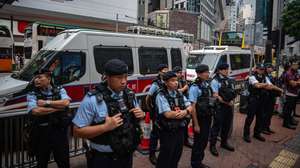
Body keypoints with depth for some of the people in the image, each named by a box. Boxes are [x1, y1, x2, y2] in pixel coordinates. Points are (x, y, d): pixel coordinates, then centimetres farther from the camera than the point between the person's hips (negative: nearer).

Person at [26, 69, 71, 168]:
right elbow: (35, 111, -18)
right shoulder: (32, 94, -2)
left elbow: (66, 103, -17)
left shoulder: (60, 90, 1)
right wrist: (58, 108, -14)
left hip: (60, 131, 0)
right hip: (42, 132, 0)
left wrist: (46, 102, -15)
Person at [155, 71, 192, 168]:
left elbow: (189, 107, 3)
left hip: (180, 129, 7)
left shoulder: (179, 94, 7)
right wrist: (183, 112, -12)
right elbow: (168, 114, -25)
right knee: (166, 156, 8)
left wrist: (185, 111, -20)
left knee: (177, 154, 21)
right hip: (167, 132, -7)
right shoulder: (161, 96, -16)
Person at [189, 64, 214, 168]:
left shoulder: (207, 85, 5)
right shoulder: (195, 88, -18)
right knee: (198, 142, 6)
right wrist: (196, 124, -19)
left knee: (204, 141, 18)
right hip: (200, 119, -7)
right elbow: (193, 107, -19)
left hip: (207, 118, 7)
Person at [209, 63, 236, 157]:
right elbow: (216, 96, -16)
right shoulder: (215, 81, -11)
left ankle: (224, 142, 32)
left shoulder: (230, 80, 10)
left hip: (230, 106, 7)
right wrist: (226, 102, -17)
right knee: (217, 126, 0)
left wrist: (231, 101, -4)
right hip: (220, 106, -7)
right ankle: (212, 145, 10)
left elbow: (233, 92, 14)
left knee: (227, 125, 16)